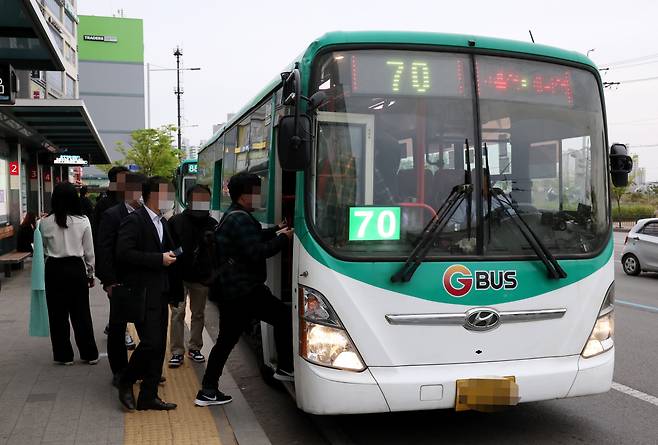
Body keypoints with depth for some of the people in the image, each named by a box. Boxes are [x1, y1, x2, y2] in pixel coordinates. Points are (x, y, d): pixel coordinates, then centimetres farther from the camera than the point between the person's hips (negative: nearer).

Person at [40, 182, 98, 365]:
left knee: (58, 314, 9)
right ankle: (89, 354, 16)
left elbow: (45, 249, 8)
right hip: (76, 268, 0)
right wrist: (90, 273, 10)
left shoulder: (45, 222, -6)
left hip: (54, 269, 0)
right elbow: (89, 251, 0)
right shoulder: (83, 221, -7)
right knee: (81, 313, 10)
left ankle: (64, 355, 16)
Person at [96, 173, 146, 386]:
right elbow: (103, 251, -11)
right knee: (118, 328, 8)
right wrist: (109, 282, -15)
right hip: (121, 283, -4)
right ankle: (119, 372, 22)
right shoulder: (112, 216, -10)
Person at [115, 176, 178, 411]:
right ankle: (126, 382, 12)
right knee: (151, 342, -12)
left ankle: (148, 396, 18)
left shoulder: (161, 222, 15)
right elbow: (124, 253, -21)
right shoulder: (134, 220, -12)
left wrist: (170, 257, 7)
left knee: (159, 346, 9)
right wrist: (159, 259, -19)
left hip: (159, 293, 9)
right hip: (143, 293, -9)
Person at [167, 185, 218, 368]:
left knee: (198, 314, 13)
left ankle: (194, 348, 26)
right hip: (179, 276, -3)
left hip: (202, 278, 3)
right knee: (178, 313, -2)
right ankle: (177, 352, 6)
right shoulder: (176, 222, -8)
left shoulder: (212, 224, -1)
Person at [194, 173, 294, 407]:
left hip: (230, 291, 11)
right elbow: (257, 252, -22)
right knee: (284, 317, 3)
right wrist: (283, 238, -11)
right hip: (247, 290, -11)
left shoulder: (231, 216, 19)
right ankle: (285, 368, 12)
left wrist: (276, 230, 19)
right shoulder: (240, 219, -16)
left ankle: (208, 390, 14)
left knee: (226, 340, 12)